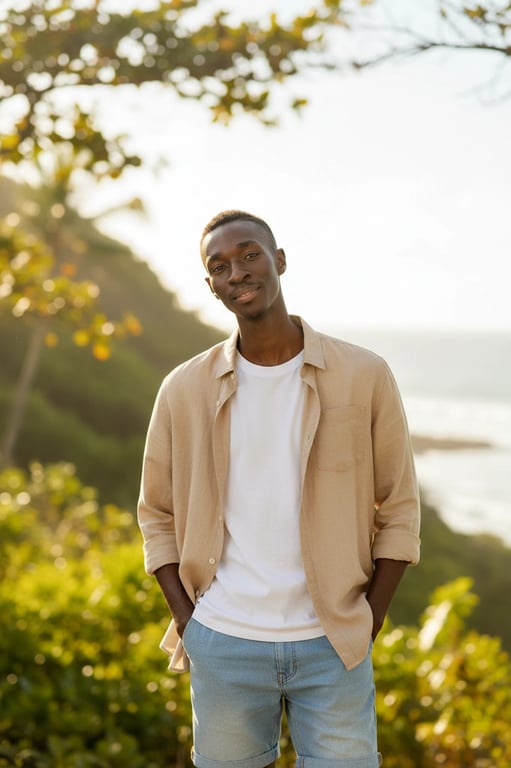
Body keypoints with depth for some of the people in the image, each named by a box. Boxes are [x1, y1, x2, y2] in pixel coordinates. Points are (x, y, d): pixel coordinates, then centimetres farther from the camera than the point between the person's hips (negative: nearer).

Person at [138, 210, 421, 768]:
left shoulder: (364, 377, -4)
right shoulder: (184, 390, -1)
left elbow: (398, 509, 1)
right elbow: (158, 515, 7)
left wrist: (366, 628, -3)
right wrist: (189, 625, -1)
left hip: (332, 645, -1)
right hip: (223, 646, 1)